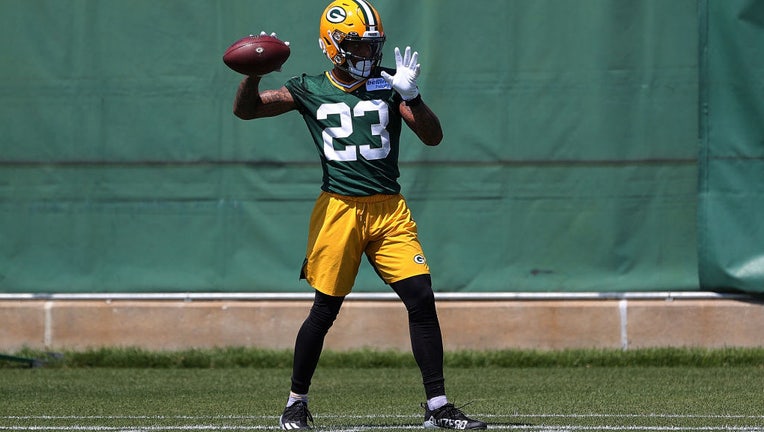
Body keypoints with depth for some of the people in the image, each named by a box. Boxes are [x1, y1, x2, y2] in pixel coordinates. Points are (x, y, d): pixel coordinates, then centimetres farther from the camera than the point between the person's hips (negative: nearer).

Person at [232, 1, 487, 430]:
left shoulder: (388, 84, 7)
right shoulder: (310, 89, 5)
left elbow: (433, 136, -1)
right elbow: (245, 109, 3)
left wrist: (410, 95, -17)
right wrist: (255, 75, -16)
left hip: (390, 212, 2)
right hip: (338, 209, -2)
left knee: (422, 299, -8)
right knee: (325, 310, -1)